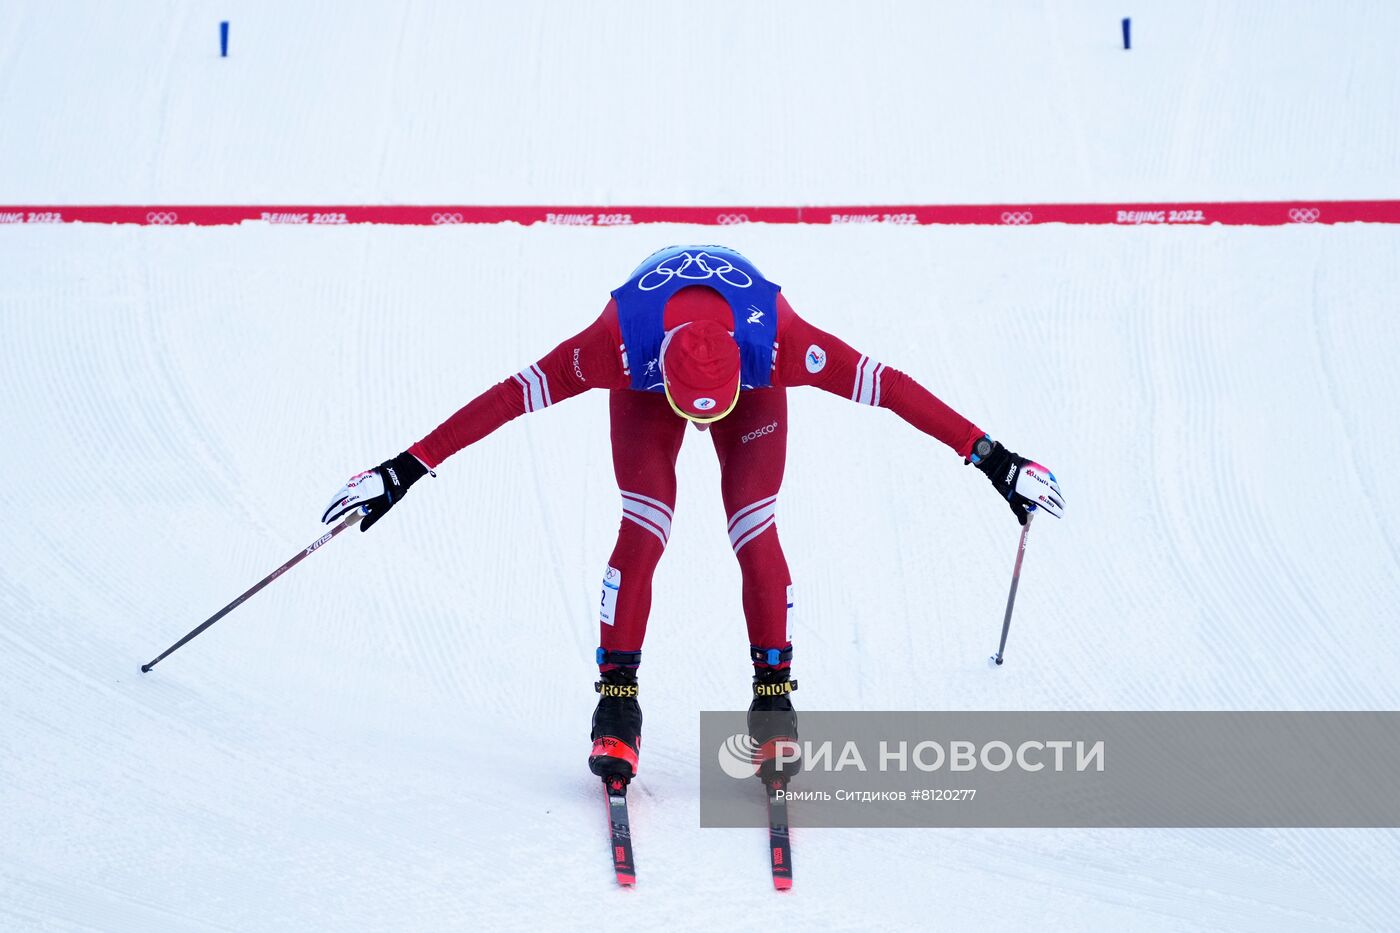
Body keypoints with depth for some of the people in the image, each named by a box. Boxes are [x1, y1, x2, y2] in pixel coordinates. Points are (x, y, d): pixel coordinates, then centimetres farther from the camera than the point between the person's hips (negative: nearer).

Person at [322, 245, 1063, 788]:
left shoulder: (779, 340, -43)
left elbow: (887, 386, -37)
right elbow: (513, 395, -37)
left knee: (754, 533, -15)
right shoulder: (620, 342, -43)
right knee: (643, 530, -17)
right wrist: (403, 471, -37)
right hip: (646, 390, 0)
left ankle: (773, 698, -4)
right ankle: (617, 702, -7)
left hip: (755, 391, 0)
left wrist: (993, 461, -35)